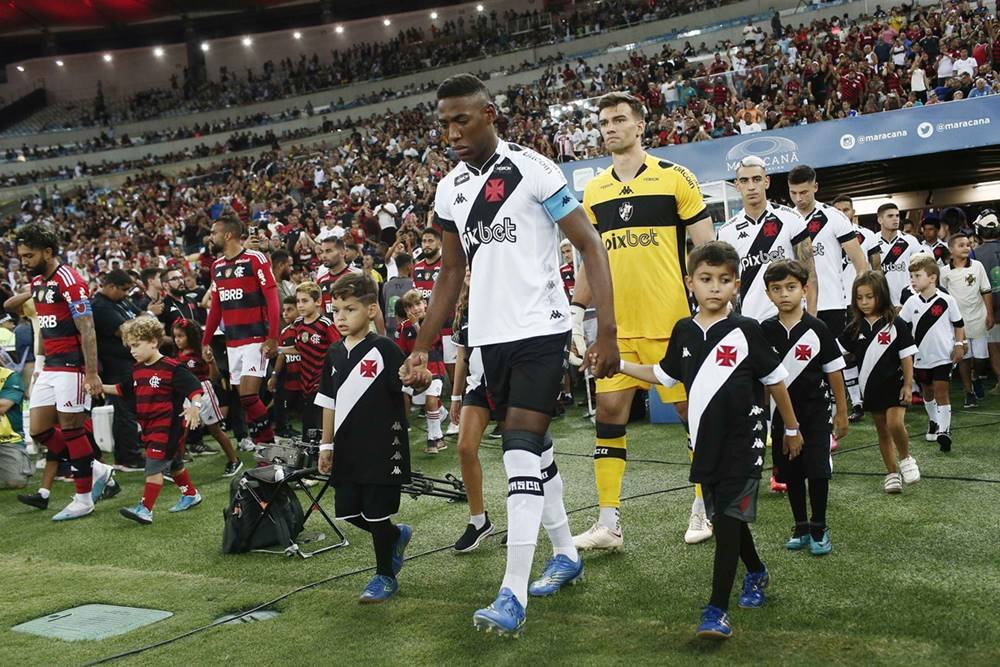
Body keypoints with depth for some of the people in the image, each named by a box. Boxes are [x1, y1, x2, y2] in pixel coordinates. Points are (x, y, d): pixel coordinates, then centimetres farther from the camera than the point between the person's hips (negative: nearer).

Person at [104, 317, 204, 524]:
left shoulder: (171, 368, -16)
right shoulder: (138, 370, 10)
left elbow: (194, 387, -19)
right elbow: (122, 389, 24)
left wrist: (195, 407, -33)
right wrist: (101, 387, 15)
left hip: (168, 425, -8)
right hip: (149, 427, 8)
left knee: (154, 465, -11)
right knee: (174, 464, 21)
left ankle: (145, 509, -11)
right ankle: (190, 495, 37)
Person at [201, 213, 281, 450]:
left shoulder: (256, 259, -8)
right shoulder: (217, 266, 14)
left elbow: (272, 301, -12)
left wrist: (273, 339, -18)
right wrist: (206, 341, 17)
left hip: (256, 339, -7)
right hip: (232, 341, 7)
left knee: (248, 396, -14)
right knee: (243, 398, 6)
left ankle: (268, 443, 0)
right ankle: (263, 447, 14)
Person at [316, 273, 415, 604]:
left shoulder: (385, 349, -10)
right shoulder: (335, 353, 7)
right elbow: (330, 401, 14)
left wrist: (418, 379, -37)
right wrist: (326, 445, 14)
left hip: (382, 448, -6)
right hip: (347, 449, 6)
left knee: (377, 513, 2)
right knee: (348, 511, 10)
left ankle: (385, 576, 21)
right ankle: (397, 536, 36)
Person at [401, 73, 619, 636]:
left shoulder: (533, 170, -11)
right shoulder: (449, 189, 8)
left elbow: (591, 247, -11)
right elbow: (452, 273, 16)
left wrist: (606, 331, -18)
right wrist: (422, 348, 12)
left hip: (540, 330, -7)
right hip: (490, 336, 7)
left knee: (522, 454, -12)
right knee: (532, 450, 15)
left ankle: (513, 595, -8)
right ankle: (566, 554, 32)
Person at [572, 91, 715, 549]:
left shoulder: (674, 177, -3)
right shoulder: (593, 190, 10)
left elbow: (705, 248, -2)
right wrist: (576, 314, 12)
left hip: (671, 322, -4)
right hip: (616, 325, 4)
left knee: (693, 411, 5)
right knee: (608, 413, 1)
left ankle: (704, 509, 23)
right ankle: (608, 524, 9)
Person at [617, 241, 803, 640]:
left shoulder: (746, 331, -7)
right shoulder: (683, 332, 5)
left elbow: (775, 380, 2)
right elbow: (663, 375, 19)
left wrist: (791, 428, 10)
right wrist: (619, 364, 11)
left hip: (743, 440, -5)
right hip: (705, 442, 5)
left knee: (730, 519, -9)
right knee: (722, 517, 16)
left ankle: (717, 610, -8)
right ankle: (756, 574, 42)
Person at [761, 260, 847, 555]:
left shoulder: (817, 329, -8)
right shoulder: (765, 331, -1)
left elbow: (834, 372, -3)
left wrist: (842, 413, 0)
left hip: (814, 412, -2)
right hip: (781, 415, 3)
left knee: (817, 471, -1)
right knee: (791, 473, 11)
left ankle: (819, 528, 16)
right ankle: (800, 527, 25)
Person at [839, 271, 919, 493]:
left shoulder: (895, 325, -8)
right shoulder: (855, 328, 1)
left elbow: (906, 357, -6)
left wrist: (908, 385, -8)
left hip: (893, 383, -4)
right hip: (870, 387, 4)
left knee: (895, 423, -21)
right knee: (882, 431, 12)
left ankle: (906, 459, 5)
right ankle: (892, 473, 25)